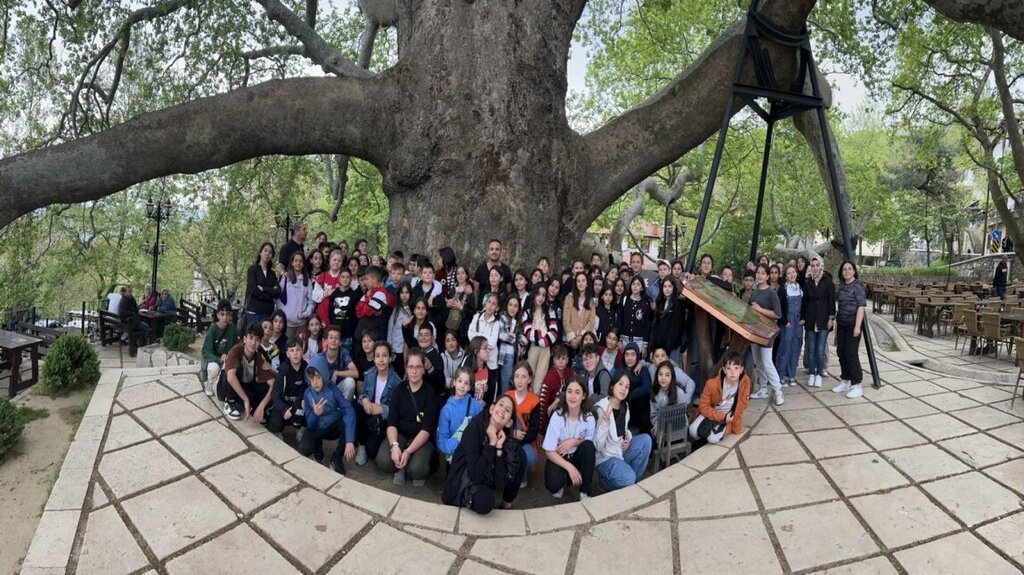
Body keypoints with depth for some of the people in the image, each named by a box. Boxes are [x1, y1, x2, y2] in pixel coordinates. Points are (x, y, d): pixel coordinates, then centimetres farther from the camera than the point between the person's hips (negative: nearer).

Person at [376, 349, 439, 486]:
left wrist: (408, 452, -27)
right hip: (400, 435, 2)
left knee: (416, 469, -31)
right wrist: (394, 446, -26)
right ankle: (401, 468, 6)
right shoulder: (399, 389, 2)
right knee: (383, 462, -27)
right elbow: (391, 422, -6)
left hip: (422, 439, -2)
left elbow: (427, 429, -14)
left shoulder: (430, 393, -7)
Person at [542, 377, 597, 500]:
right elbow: (549, 451, -18)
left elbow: (590, 443, -2)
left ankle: (585, 492, -14)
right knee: (553, 485, -30)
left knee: (588, 445, -29)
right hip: (558, 457, -2)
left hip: (578, 456, 2)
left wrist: (573, 442, -21)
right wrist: (570, 467, -29)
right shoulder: (558, 416, -22)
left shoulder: (589, 417, -17)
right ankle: (561, 482, 9)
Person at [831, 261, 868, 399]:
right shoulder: (842, 286, 10)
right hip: (841, 324, 7)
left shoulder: (857, 286, -9)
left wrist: (857, 326, -20)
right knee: (841, 352, 9)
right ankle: (845, 382, 21)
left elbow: (861, 306, -14)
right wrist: (837, 323, 13)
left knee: (851, 354, -6)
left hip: (852, 324, -7)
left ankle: (856, 386, 2)